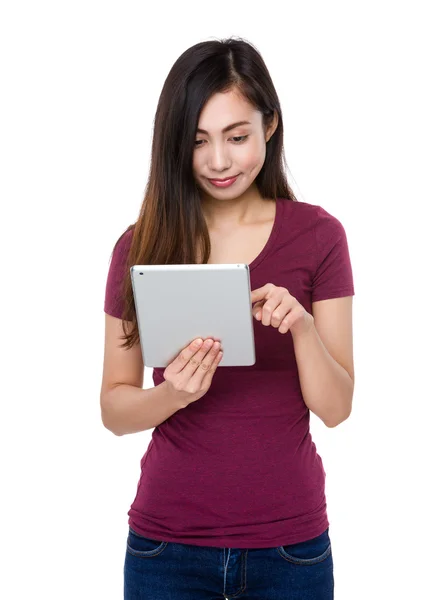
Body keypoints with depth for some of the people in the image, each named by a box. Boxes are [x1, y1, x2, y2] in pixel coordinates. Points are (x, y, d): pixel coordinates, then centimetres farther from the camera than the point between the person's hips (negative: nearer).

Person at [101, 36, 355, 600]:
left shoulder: (317, 235, -4)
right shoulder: (142, 245, -3)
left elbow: (335, 407, -5)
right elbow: (114, 410, -1)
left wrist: (300, 325, -23)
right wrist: (172, 394, -21)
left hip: (289, 541, 0)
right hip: (168, 540, 1)